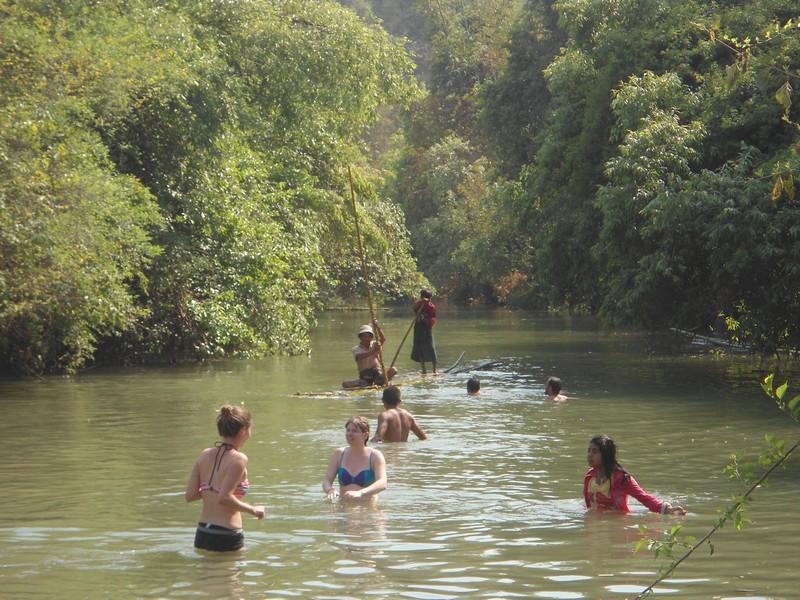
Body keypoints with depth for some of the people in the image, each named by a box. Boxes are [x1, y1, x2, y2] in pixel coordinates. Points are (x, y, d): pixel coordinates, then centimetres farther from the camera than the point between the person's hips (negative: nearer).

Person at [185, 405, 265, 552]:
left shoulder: (205, 455, 6)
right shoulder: (238, 459, -12)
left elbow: (190, 496, 4)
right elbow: (224, 498, -21)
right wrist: (252, 510, -8)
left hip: (202, 534, 6)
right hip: (227, 536, -6)